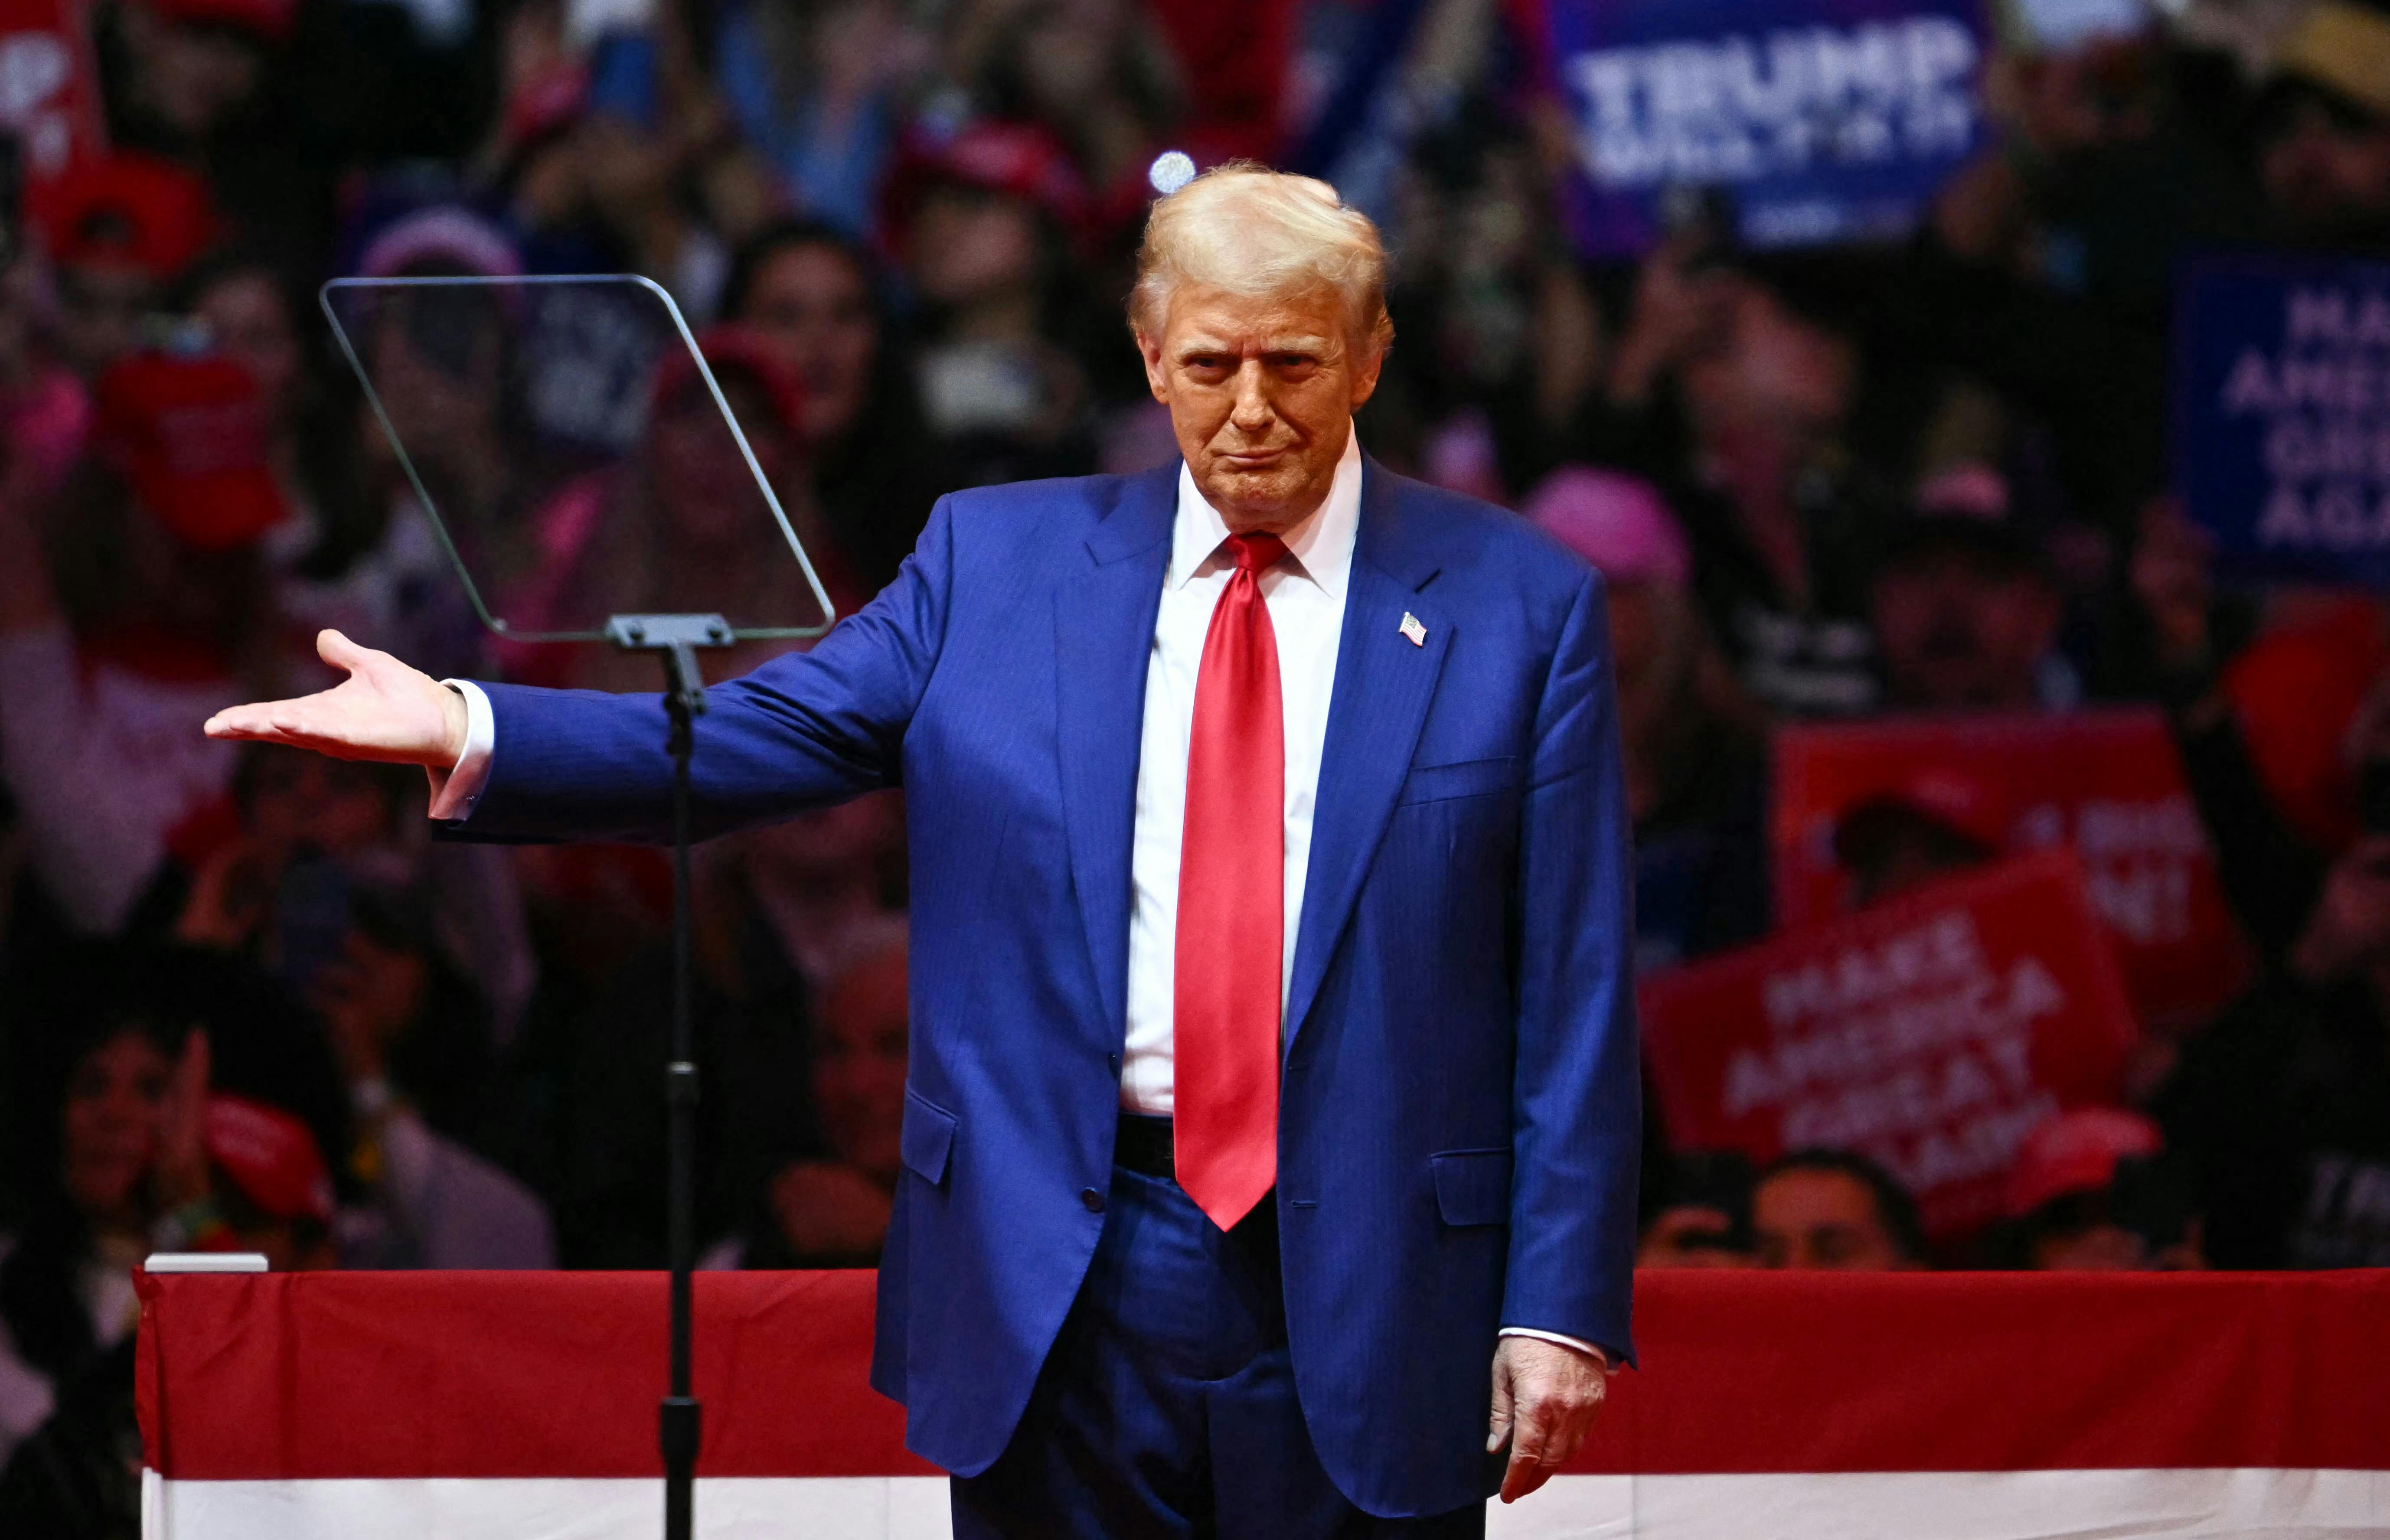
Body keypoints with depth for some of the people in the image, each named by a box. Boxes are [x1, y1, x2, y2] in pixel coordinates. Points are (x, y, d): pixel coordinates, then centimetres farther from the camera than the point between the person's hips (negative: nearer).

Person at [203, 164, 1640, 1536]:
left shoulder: (1519, 605, 3)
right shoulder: (998, 560, 8)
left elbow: (1573, 990, 0)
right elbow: (755, 739, 0)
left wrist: (1558, 1308, -6)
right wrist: (471, 734, -16)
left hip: (1364, 1289, -2)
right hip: (1062, 1287, 2)